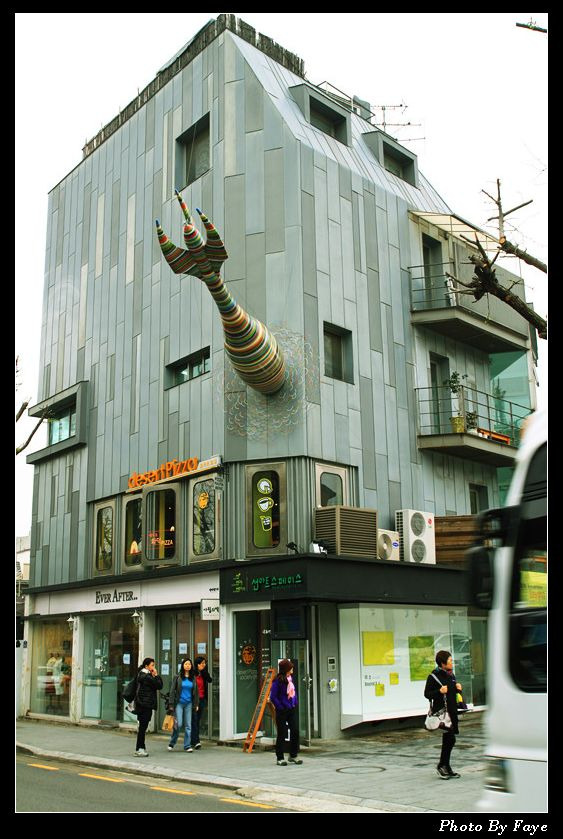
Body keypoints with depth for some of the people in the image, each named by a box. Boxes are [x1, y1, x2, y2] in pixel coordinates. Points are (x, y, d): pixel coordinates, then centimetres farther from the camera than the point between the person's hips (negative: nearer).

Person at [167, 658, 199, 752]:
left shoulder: (193, 678, 8)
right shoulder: (178, 677, -2)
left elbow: (195, 692, 13)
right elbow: (172, 691, -2)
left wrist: (196, 705, 9)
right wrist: (171, 705, -7)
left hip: (189, 704, 3)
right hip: (179, 703, -3)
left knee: (188, 725, 3)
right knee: (178, 724, -9)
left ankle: (187, 746, 10)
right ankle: (172, 743, 11)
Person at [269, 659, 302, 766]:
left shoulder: (290, 678, 5)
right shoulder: (277, 681, -17)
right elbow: (273, 697, -17)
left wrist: (295, 703, 10)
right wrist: (281, 707, -15)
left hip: (292, 709, 7)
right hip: (282, 712, -7)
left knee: (295, 731, 5)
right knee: (282, 734, 1)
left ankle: (293, 756, 19)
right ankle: (280, 758, 13)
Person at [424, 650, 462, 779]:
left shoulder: (450, 674, 12)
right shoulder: (433, 676, -11)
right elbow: (427, 694, -10)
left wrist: (458, 688, 3)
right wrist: (439, 691, -24)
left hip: (451, 711, 8)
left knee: (448, 740, 12)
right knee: (450, 739, -11)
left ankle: (445, 766, 22)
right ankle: (443, 765, 3)